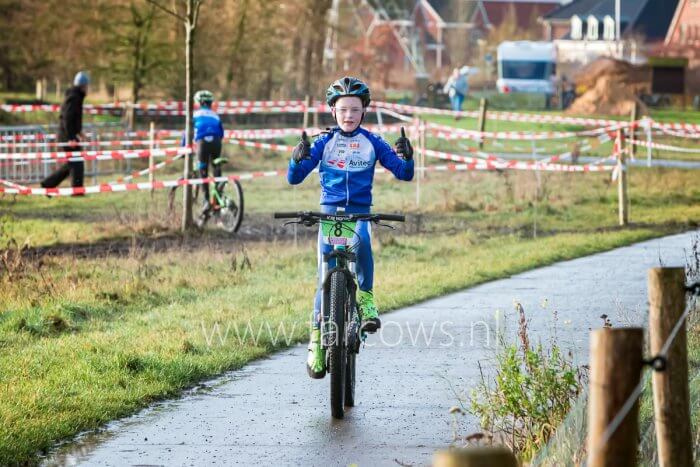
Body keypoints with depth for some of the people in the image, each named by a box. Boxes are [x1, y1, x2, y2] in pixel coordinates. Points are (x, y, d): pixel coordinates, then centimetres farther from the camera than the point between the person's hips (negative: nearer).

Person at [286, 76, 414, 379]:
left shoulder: (372, 143, 4)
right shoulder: (324, 143, 4)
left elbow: (404, 174, 2)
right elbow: (294, 178, -1)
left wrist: (405, 158, -20)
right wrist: (298, 158, -23)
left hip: (359, 213, 0)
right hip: (329, 212, 0)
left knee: (361, 240, -36)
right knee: (326, 277, -7)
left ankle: (365, 297, -22)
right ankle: (318, 336, 3)